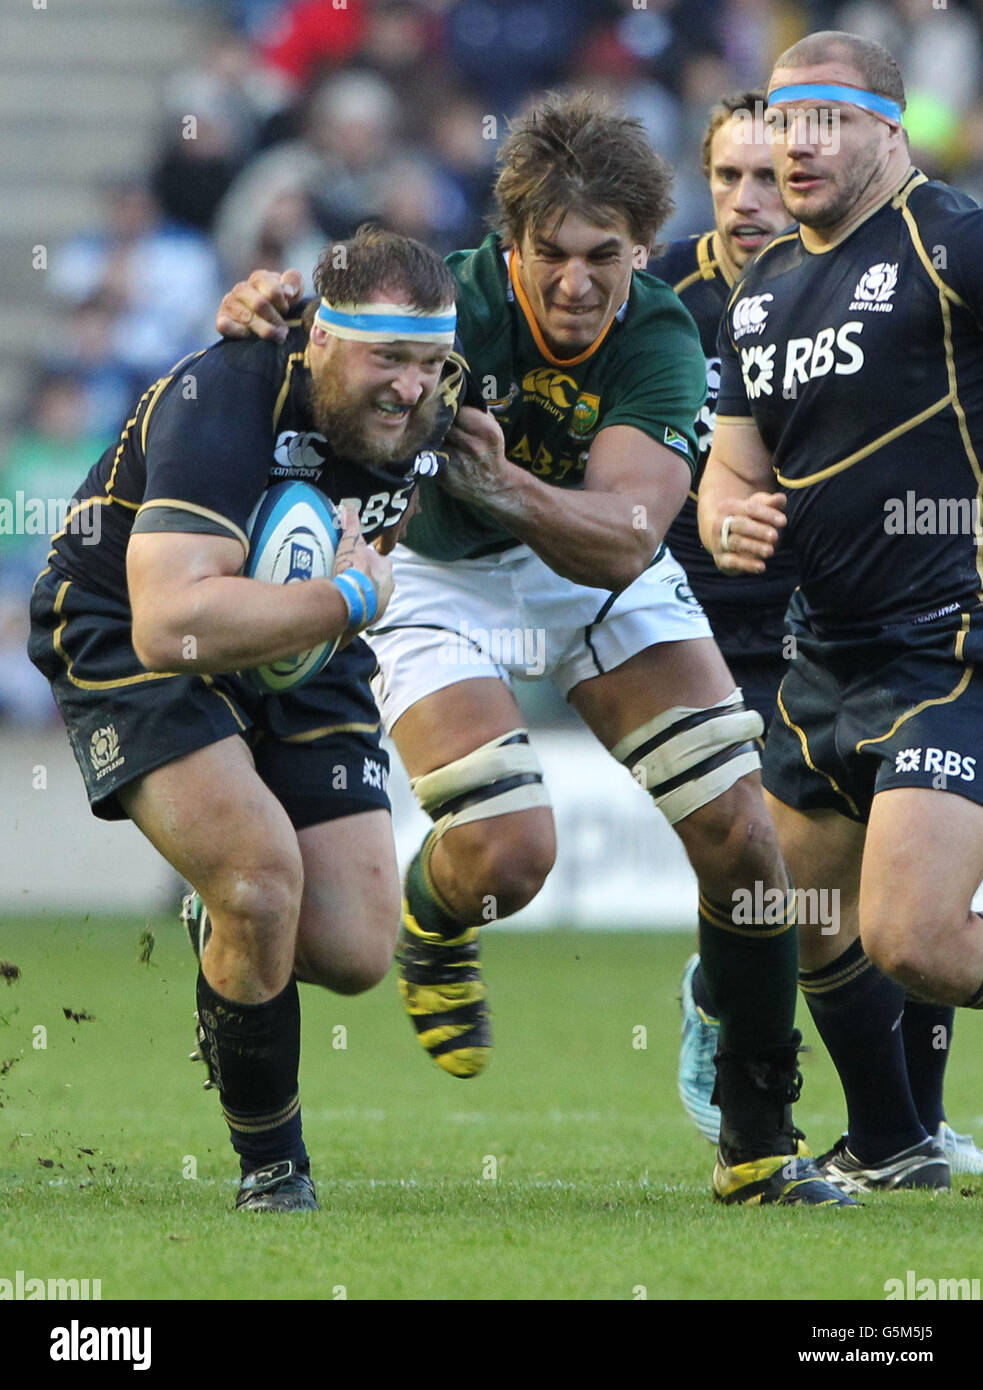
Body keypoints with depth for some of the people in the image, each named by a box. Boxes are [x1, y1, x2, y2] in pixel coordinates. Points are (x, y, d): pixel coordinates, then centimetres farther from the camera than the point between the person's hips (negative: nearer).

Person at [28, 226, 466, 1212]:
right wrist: (348, 599, -36)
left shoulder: (420, 417, -11)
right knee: (261, 883, -28)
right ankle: (270, 1166, -6)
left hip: (303, 652, 6)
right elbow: (172, 623, -44)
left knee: (353, 953, -5)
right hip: (121, 641, -6)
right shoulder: (223, 402, -32)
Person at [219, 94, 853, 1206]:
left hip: (600, 577, 3)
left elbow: (625, 539, -35)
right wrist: (263, 306, -50)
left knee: (740, 836, -8)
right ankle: (431, 922, 20)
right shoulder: (454, 302, -27)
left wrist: (508, 488, -53)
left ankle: (759, 1141, 8)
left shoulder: (661, 341, -23)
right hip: (440, 578, -3)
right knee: (506, 855, -21)